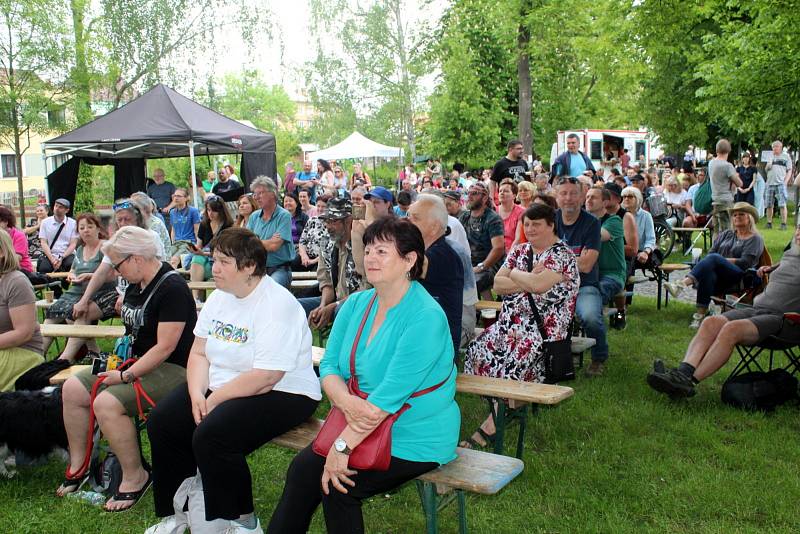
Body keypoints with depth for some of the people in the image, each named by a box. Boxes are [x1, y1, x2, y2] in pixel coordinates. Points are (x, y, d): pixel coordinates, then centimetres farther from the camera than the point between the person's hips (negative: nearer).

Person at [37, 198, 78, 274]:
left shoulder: (73, 223, 5)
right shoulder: (45, 222, 8)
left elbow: (73, 244, 1)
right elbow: (43, 243, 2)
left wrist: (61, 258, -14)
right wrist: (52, 259, -13)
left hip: (66, 255, -1)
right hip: (49, 255, 1)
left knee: (71, 264, -34)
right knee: (43, 268, -30)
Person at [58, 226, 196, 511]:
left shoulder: (171, 288, -19)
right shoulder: (136, 285, 10)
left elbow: (165, 347, -22)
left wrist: (126, 376, -20)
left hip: (172, 369, -10)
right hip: (137, 361, 10)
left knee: (107, 403, -27)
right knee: (72, 389, 1)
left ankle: (136, 477, -9)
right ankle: (77, 466, 15)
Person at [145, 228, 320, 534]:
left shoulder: (277, 305, -21)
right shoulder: (220, 297, 7)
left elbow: (265, 378, -26)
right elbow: (199, 353, 8)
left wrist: (214, 400, -17)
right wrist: (197, 394, -10)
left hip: (282, 394, -9)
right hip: (220, 387, 9)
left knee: (211, 436, -28)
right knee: (162, 422, -3)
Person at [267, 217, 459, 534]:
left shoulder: (426, 317, -19)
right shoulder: (356, 305, 4)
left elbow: (391, 392, -24)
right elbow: (329, 365, 1)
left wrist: (343, 446, -24)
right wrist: (346, 402, -21)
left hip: (414, 439, -6)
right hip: (360, 426, 6)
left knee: (336, 485, -20)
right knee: (301, 467, -14)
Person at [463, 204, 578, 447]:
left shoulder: (561, 254, -4)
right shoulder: (520, 250, 17)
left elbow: (539, 285, -20)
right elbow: (497, 285, 7)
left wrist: (515, 274, -2)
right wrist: (528, 280, -7)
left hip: (543, 325, -7)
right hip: (512, 321, 7)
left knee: (515, 357, -29)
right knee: (478, 348, -16)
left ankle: (490, 427, -22)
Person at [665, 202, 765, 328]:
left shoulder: (755, 238, 14)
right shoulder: (725, 234, 31)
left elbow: (745, 263, -1)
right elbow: (709, 253, 18)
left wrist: (721, 261, -4)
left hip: (740, 277, -4)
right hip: (719, 278, 4)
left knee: (714, 258, -35)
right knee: (708, 271, -36)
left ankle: (683, 284, -54)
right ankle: (700, 314, -48)